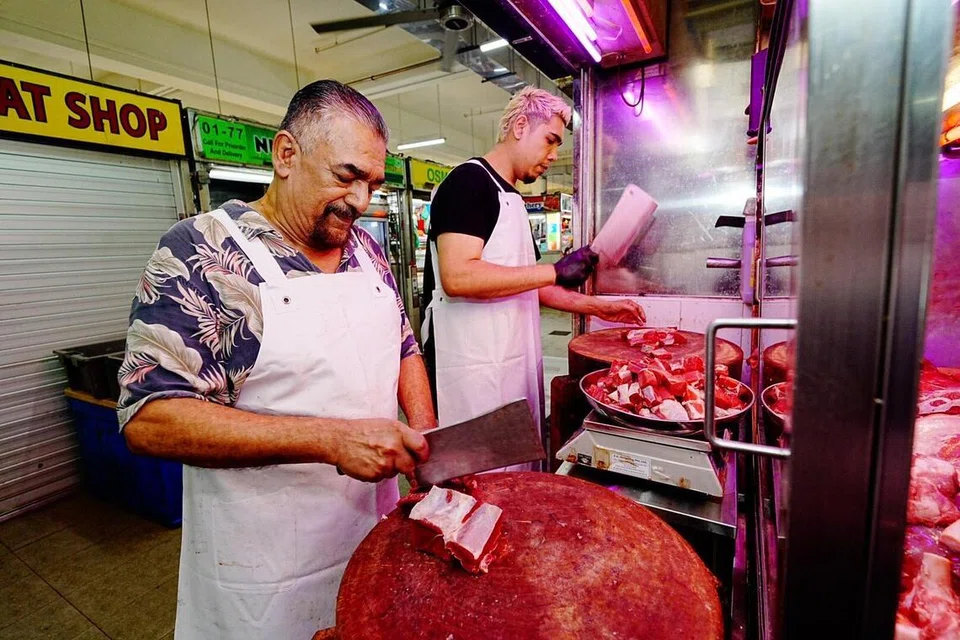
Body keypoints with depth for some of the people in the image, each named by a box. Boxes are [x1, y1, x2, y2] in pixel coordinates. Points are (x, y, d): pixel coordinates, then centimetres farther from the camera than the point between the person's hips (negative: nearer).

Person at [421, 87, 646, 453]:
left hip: (512, 362, 9)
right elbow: (457, 276, -24)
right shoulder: (469, 182, -10)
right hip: (473, 369, -9)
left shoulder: (510, 199, 18)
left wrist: (596, 306, 14)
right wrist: (555, 271, -20)